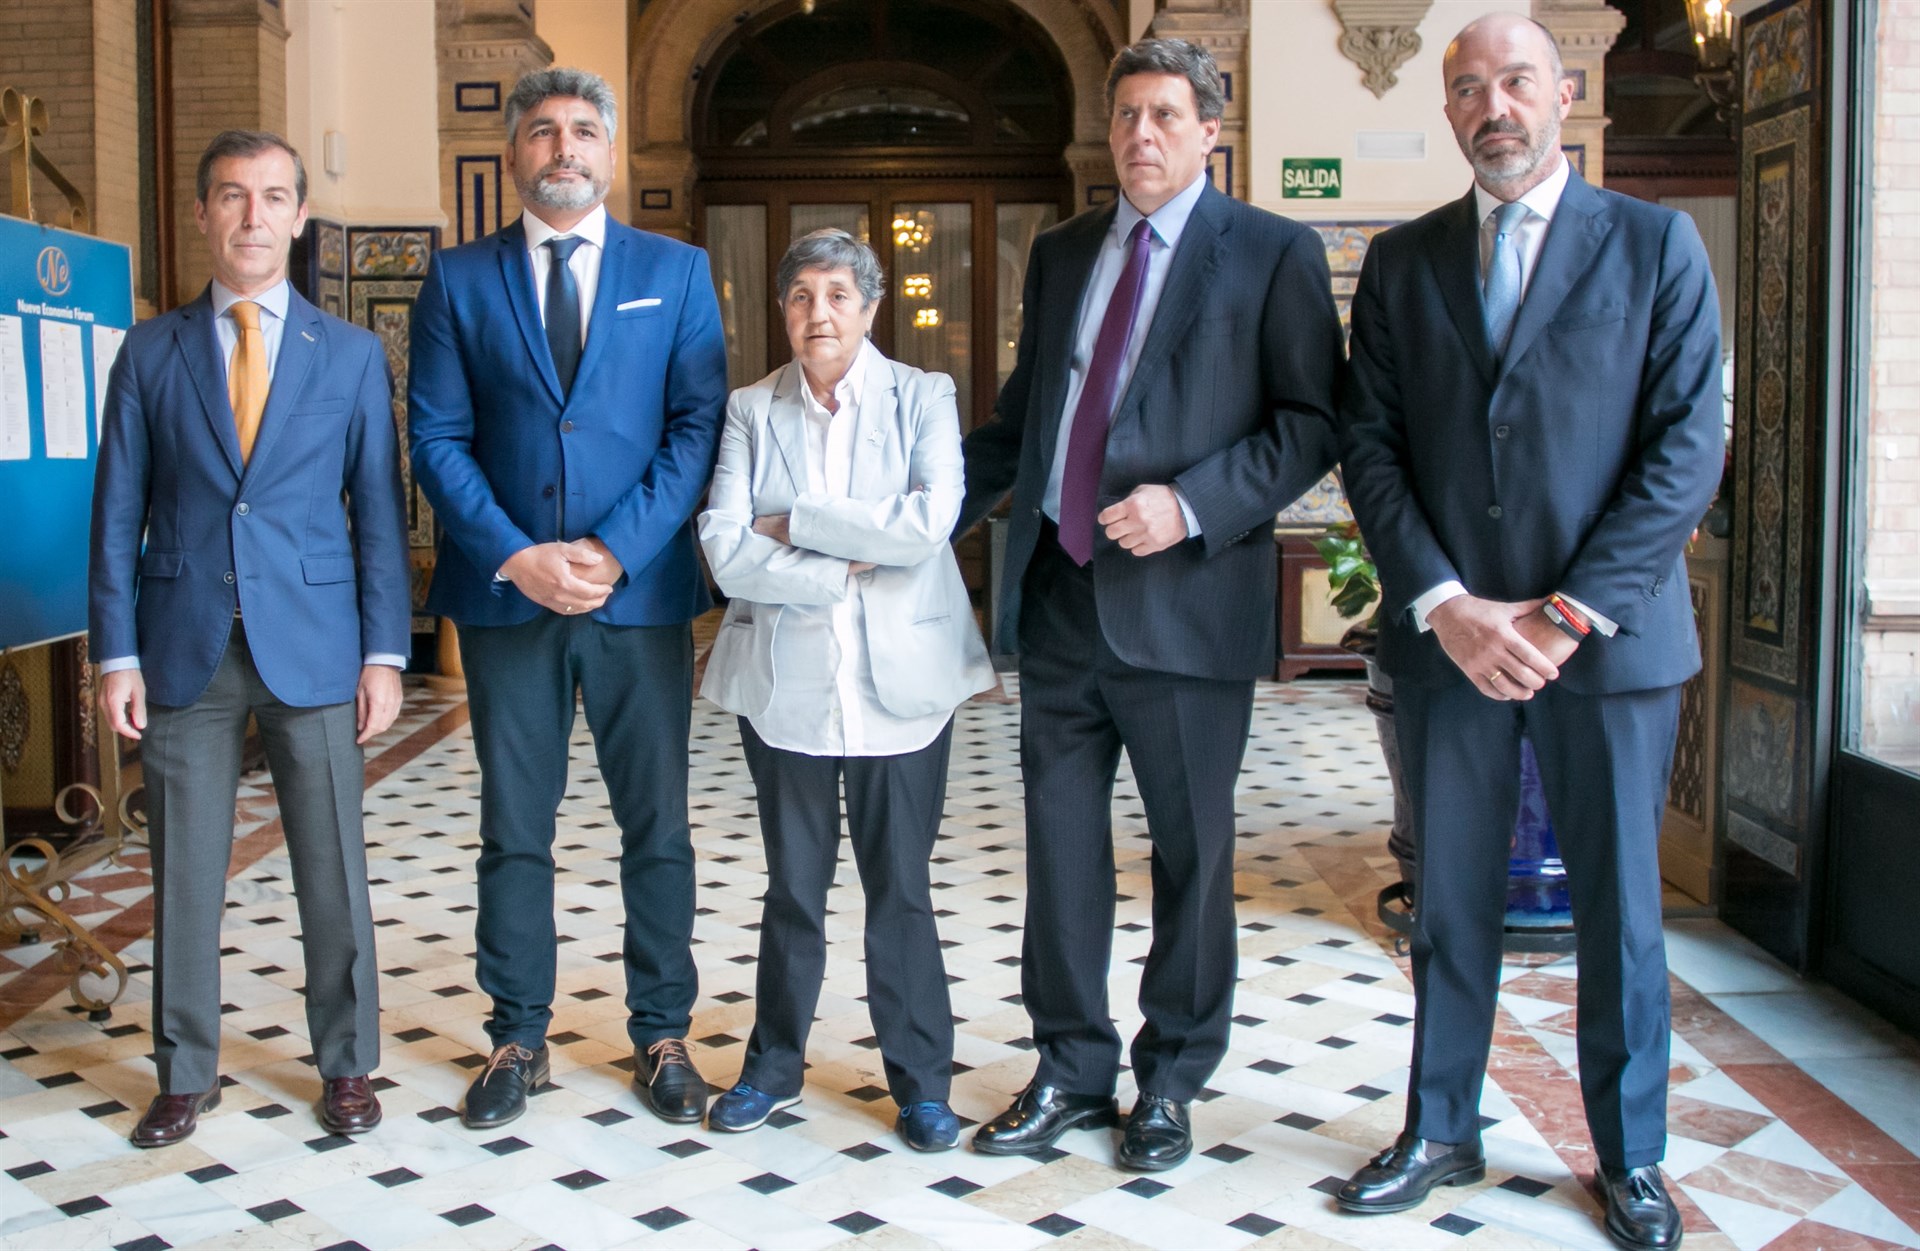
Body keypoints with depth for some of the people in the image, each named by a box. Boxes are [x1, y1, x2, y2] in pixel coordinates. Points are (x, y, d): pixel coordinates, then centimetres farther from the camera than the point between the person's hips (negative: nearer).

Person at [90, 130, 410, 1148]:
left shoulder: (352, 355, 6)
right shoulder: (150, 353, 6)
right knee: (183, 872, 7)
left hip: (313, 646, 0)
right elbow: (117, 514, 5)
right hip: (185, 649, 1)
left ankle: (346, 1064, 20)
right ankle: (186, 1072, 22)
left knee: (333, 870, 5)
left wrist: (384, 652, -4)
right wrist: (116, 655, -2)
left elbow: (378, 511, 3)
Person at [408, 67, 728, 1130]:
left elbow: (700, 424, -2)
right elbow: (438, 440, 1)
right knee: (513, 830, 8)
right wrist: (517, 556, -12)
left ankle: (661, 1036, 19)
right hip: (505, 596, 0)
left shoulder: (676, 272, 7)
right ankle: (518, 1038, 21)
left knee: (657, 826, 6)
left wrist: (615, 548, -12)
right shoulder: (459, 278, 7)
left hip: (642, 592, 0)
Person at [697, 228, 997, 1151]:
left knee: (900, 886, 6)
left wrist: (797, 522, -11)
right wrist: (843, 571, -15)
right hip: (786, 682, 1)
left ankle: (921, 1081, 18)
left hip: (898, 681, -1)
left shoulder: (922, 399, 1)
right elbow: (726, 549, -8)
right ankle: (775, 1064, 28)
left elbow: (929, 522, -15)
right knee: (793, 885, 12)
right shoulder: (752, 410, 5)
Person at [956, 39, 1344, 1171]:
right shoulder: (1061, 255, 16)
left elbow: (1313, 420, -6)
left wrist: (1192, 505, -18)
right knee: (1061, 847, 10)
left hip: (1184, 599, -4)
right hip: (1059, 596, 5)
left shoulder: (1273, 253, 0)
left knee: (1193, 853, 7)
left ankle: (1172, 1082, 23)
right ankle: (1073, 1072, 25)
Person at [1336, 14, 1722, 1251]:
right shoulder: (1402, 261, 9)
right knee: (1451, 901, 11)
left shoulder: (1656, 245, 2)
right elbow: (1372, 448, 3)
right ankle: (1441, 1133, 26)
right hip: (1446, 636, 2)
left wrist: (1576, 611, -13)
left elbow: (1687, 448, -5)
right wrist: (1446, 604, -10)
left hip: (1610, 636, -2)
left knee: (1620, 907, 8)